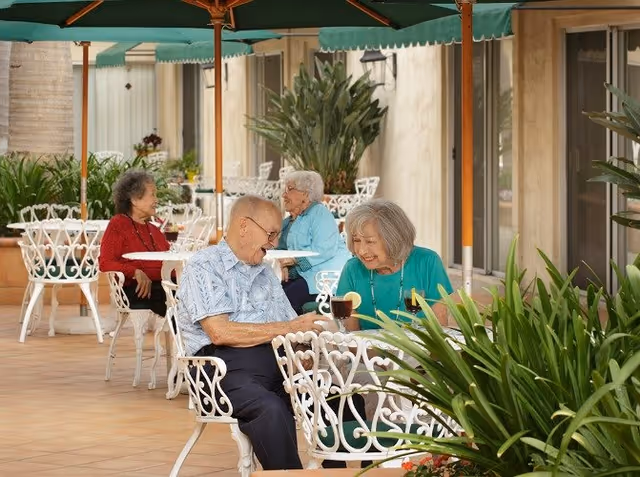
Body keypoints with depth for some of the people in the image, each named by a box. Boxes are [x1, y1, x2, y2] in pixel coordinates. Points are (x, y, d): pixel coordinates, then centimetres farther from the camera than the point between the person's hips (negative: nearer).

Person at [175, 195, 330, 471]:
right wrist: (289, 327, -9)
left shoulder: (266, 275, 25)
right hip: (228, 366, -7)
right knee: (270, 409, -38)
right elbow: (220, 332, -12)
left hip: (276, 364, 7)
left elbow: (291, 330, 21)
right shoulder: (204, 268, 1)